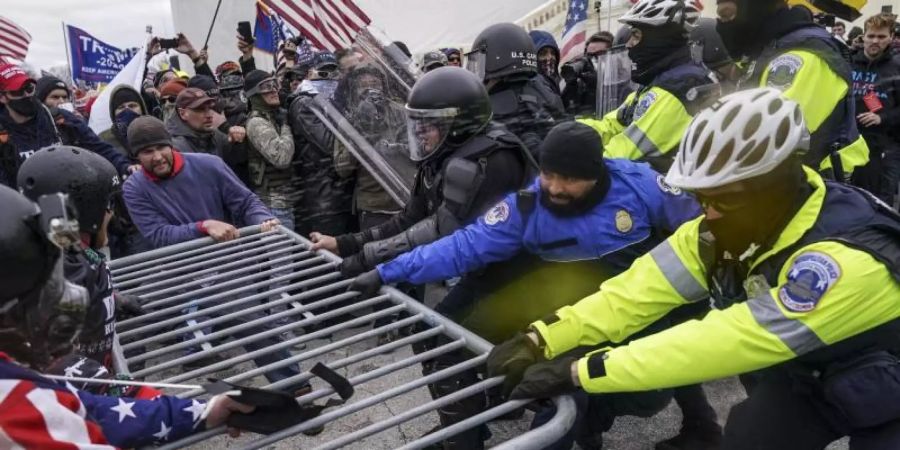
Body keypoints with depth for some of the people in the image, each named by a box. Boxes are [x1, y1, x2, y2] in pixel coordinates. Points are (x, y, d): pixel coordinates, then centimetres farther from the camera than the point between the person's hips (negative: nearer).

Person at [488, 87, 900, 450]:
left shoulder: (845, 261, -36)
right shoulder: (725, 229, -16)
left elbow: (720, 344, -40)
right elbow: (642, 290, -19)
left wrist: (577, 372, -39)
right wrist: (540, 340, -28)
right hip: (812, 374, 5)